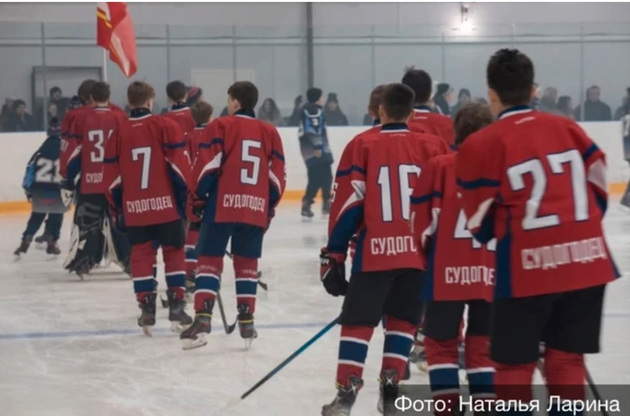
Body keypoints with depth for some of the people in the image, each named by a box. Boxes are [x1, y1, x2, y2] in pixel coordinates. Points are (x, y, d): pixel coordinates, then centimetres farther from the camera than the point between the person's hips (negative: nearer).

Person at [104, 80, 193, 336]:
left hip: (134, 209, 2)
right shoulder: (166, 126, -4)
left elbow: (113, 178, 6)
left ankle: (147, 310, 7)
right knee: (174, 253, 9)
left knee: (141, 256, 10)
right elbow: (179, 166, -7)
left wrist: (117, 209, 16)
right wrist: (186, 197, 2)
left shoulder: (119, 133, 3)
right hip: (167, 205, -2)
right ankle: (176, 308, 5)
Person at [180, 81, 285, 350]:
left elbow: (207, 167, -7)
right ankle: (246, 322, 13)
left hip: (222, 206, -3)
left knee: (210, 260, 1)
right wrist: (270, 207, 20)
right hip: (256, 210, 3)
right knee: (247, 264, 14)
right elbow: (277, 177, 11)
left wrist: (197, 199, 1)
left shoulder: (220, 126, -1)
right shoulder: (269, 132, 11)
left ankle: (202, 319, -10)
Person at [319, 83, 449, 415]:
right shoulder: (431, 147, 7)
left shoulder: (362, 146, 1)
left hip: (374, 252, -2)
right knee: (402, 321, 15)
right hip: (419, 252, 2)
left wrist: (333, 254, 1)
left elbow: (348, 203, -3)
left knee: (357, 321, 4)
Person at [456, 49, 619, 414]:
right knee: (566, 358, 14)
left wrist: (486, 233, 23)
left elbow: (481, 222, 1)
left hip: (527, 269, -4)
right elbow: (598, 185, 13)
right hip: (587, 262, 4)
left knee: (515, 364, 8)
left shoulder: (482, 145, -4)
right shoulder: (568, 128, 8)